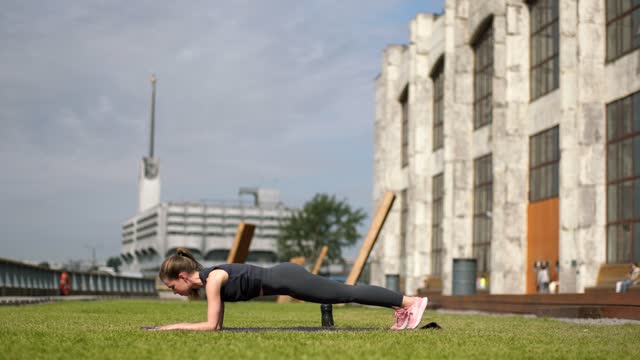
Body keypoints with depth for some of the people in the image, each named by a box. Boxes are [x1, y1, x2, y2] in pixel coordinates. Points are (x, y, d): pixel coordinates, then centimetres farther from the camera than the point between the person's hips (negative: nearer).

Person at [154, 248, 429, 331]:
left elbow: (210, 325, -17)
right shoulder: (207, 279, 11)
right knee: (346, 293, 14)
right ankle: (400, 309, 23)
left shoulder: (213, 279, -16)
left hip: (286, 279, -8)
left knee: (349, 293, -4)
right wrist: (176, 325, 11)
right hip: (281, 278, 8)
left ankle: (411, 301, 1)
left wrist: (173, 326, -11)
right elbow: (218, 324, 17)